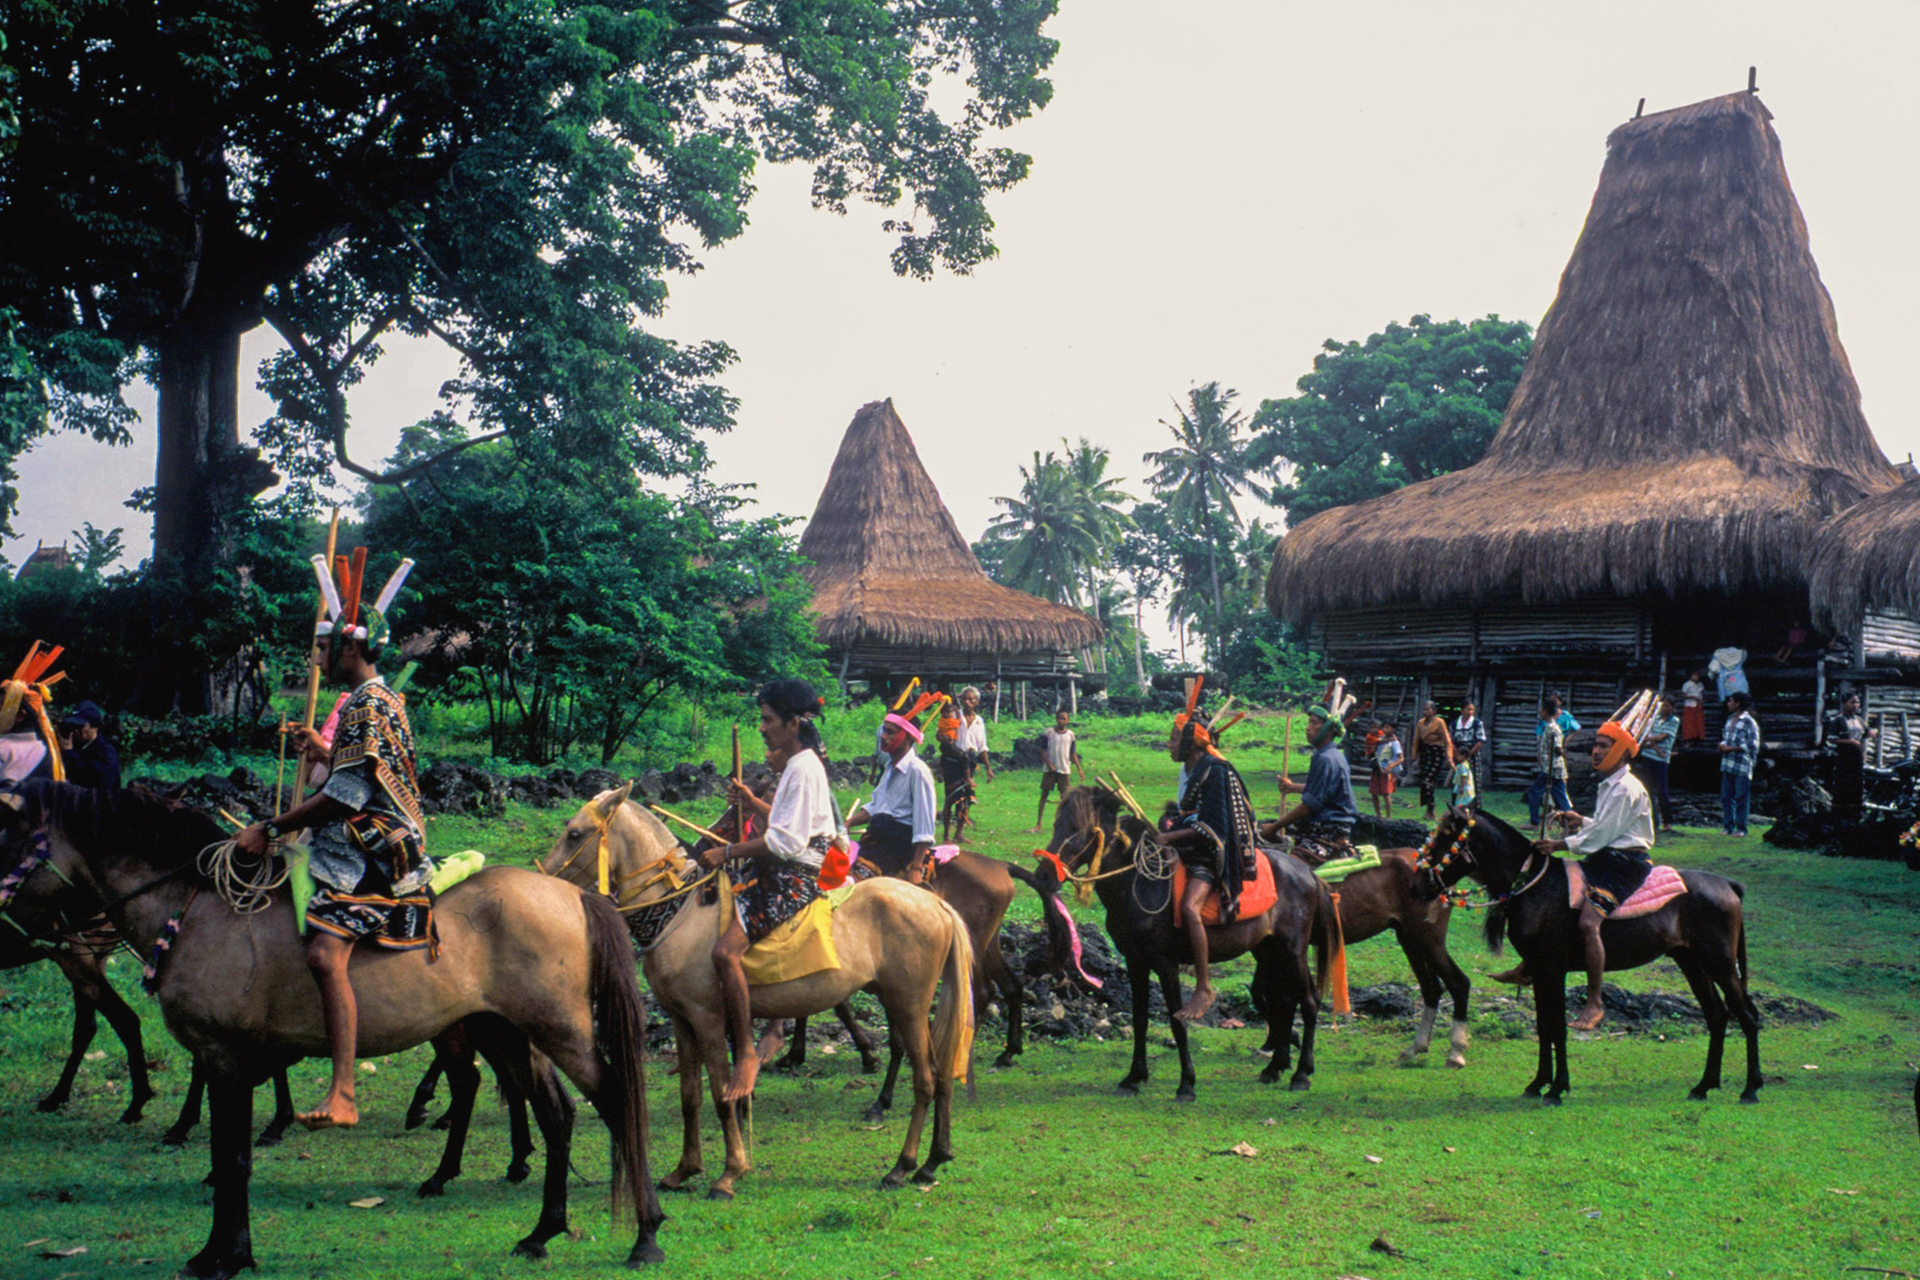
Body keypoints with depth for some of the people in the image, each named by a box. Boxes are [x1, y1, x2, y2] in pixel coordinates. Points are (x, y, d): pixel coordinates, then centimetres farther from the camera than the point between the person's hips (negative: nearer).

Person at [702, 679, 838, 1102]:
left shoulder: (803, 768, -16)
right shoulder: (798, 764, 17)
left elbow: (787, 840, -22)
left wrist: (728, 852, -20)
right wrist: (752, 803, 13)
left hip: (796, 876, -11)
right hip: (781, 872, 11)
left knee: (725, 951, -24)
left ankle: (746, 1055, -20)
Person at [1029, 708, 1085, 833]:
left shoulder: (1070, 734, 5)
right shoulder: (1049, 733, -2)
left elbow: (1073, 754, 10)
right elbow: (1042, 749, 0)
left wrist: (1080, 769, 5)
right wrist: (1049, 764, -11)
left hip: (1064, 770, 1)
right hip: (1049, 770, -1)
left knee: (1065, 797, 1)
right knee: (1044, 794, 0)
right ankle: (1038, 824, 4)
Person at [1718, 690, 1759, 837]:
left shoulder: (1749, 722, -10)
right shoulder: (1731, 719, 15)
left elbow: (1752, 745, -12)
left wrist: (1731, 748, -14)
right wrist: (1722, 745, 5)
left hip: (1742, 766, -8)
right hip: (1728, 764, 8)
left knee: (1741, 798, -2)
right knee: (1726, 796, 8)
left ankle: (1741, 828, 4)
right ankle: (1728, 826, 15)